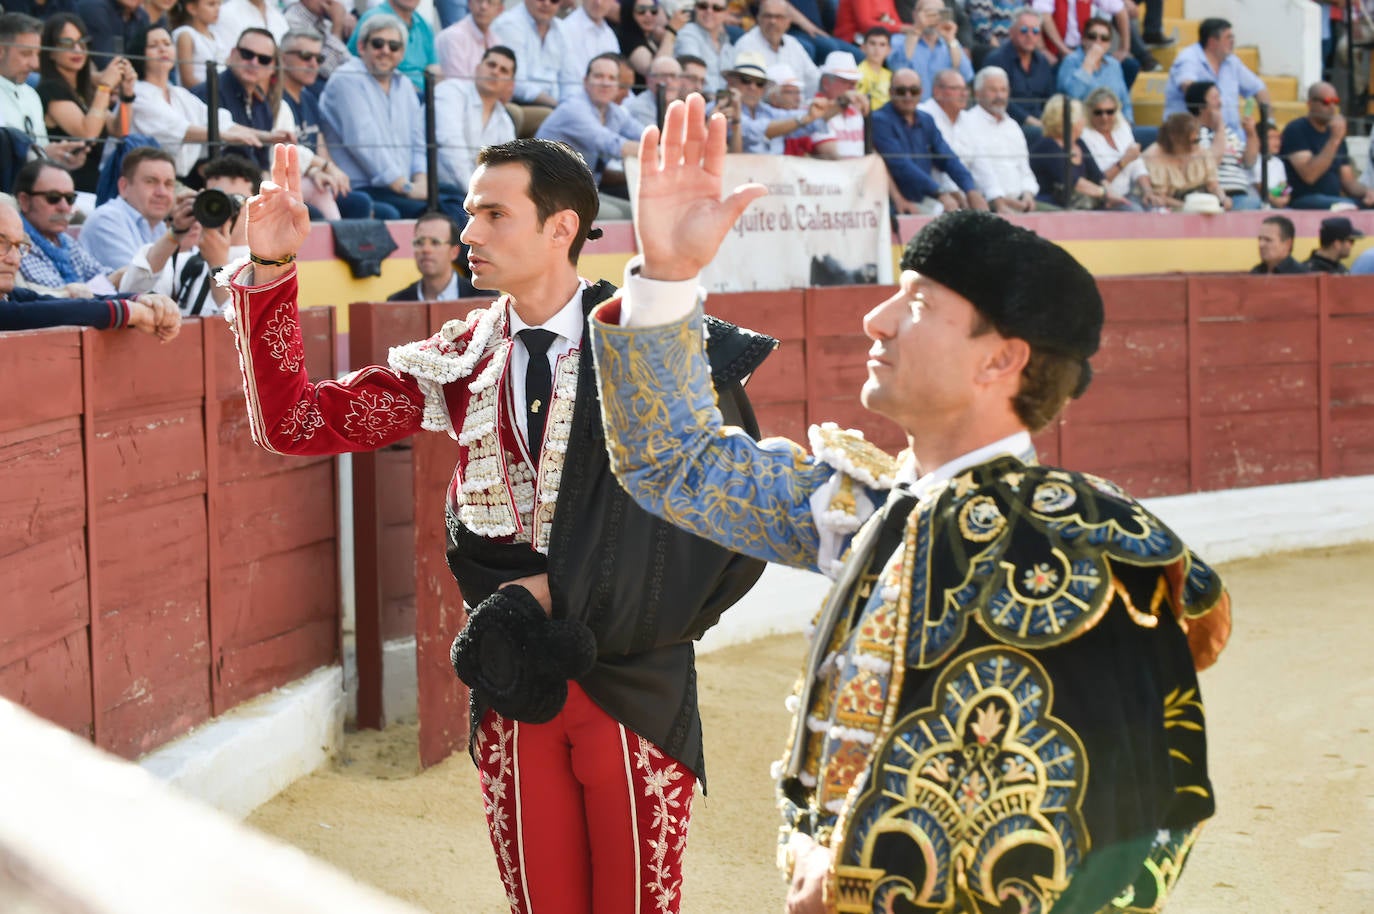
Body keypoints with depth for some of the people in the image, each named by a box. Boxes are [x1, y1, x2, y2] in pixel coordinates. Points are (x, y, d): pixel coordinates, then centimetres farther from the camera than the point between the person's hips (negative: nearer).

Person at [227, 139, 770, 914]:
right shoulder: (463, 362, 4)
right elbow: (292, 422, 1)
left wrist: (564, 590, -12)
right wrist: (270, 269, -9)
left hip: (632, 681, -4)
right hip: (511, 685, 4)